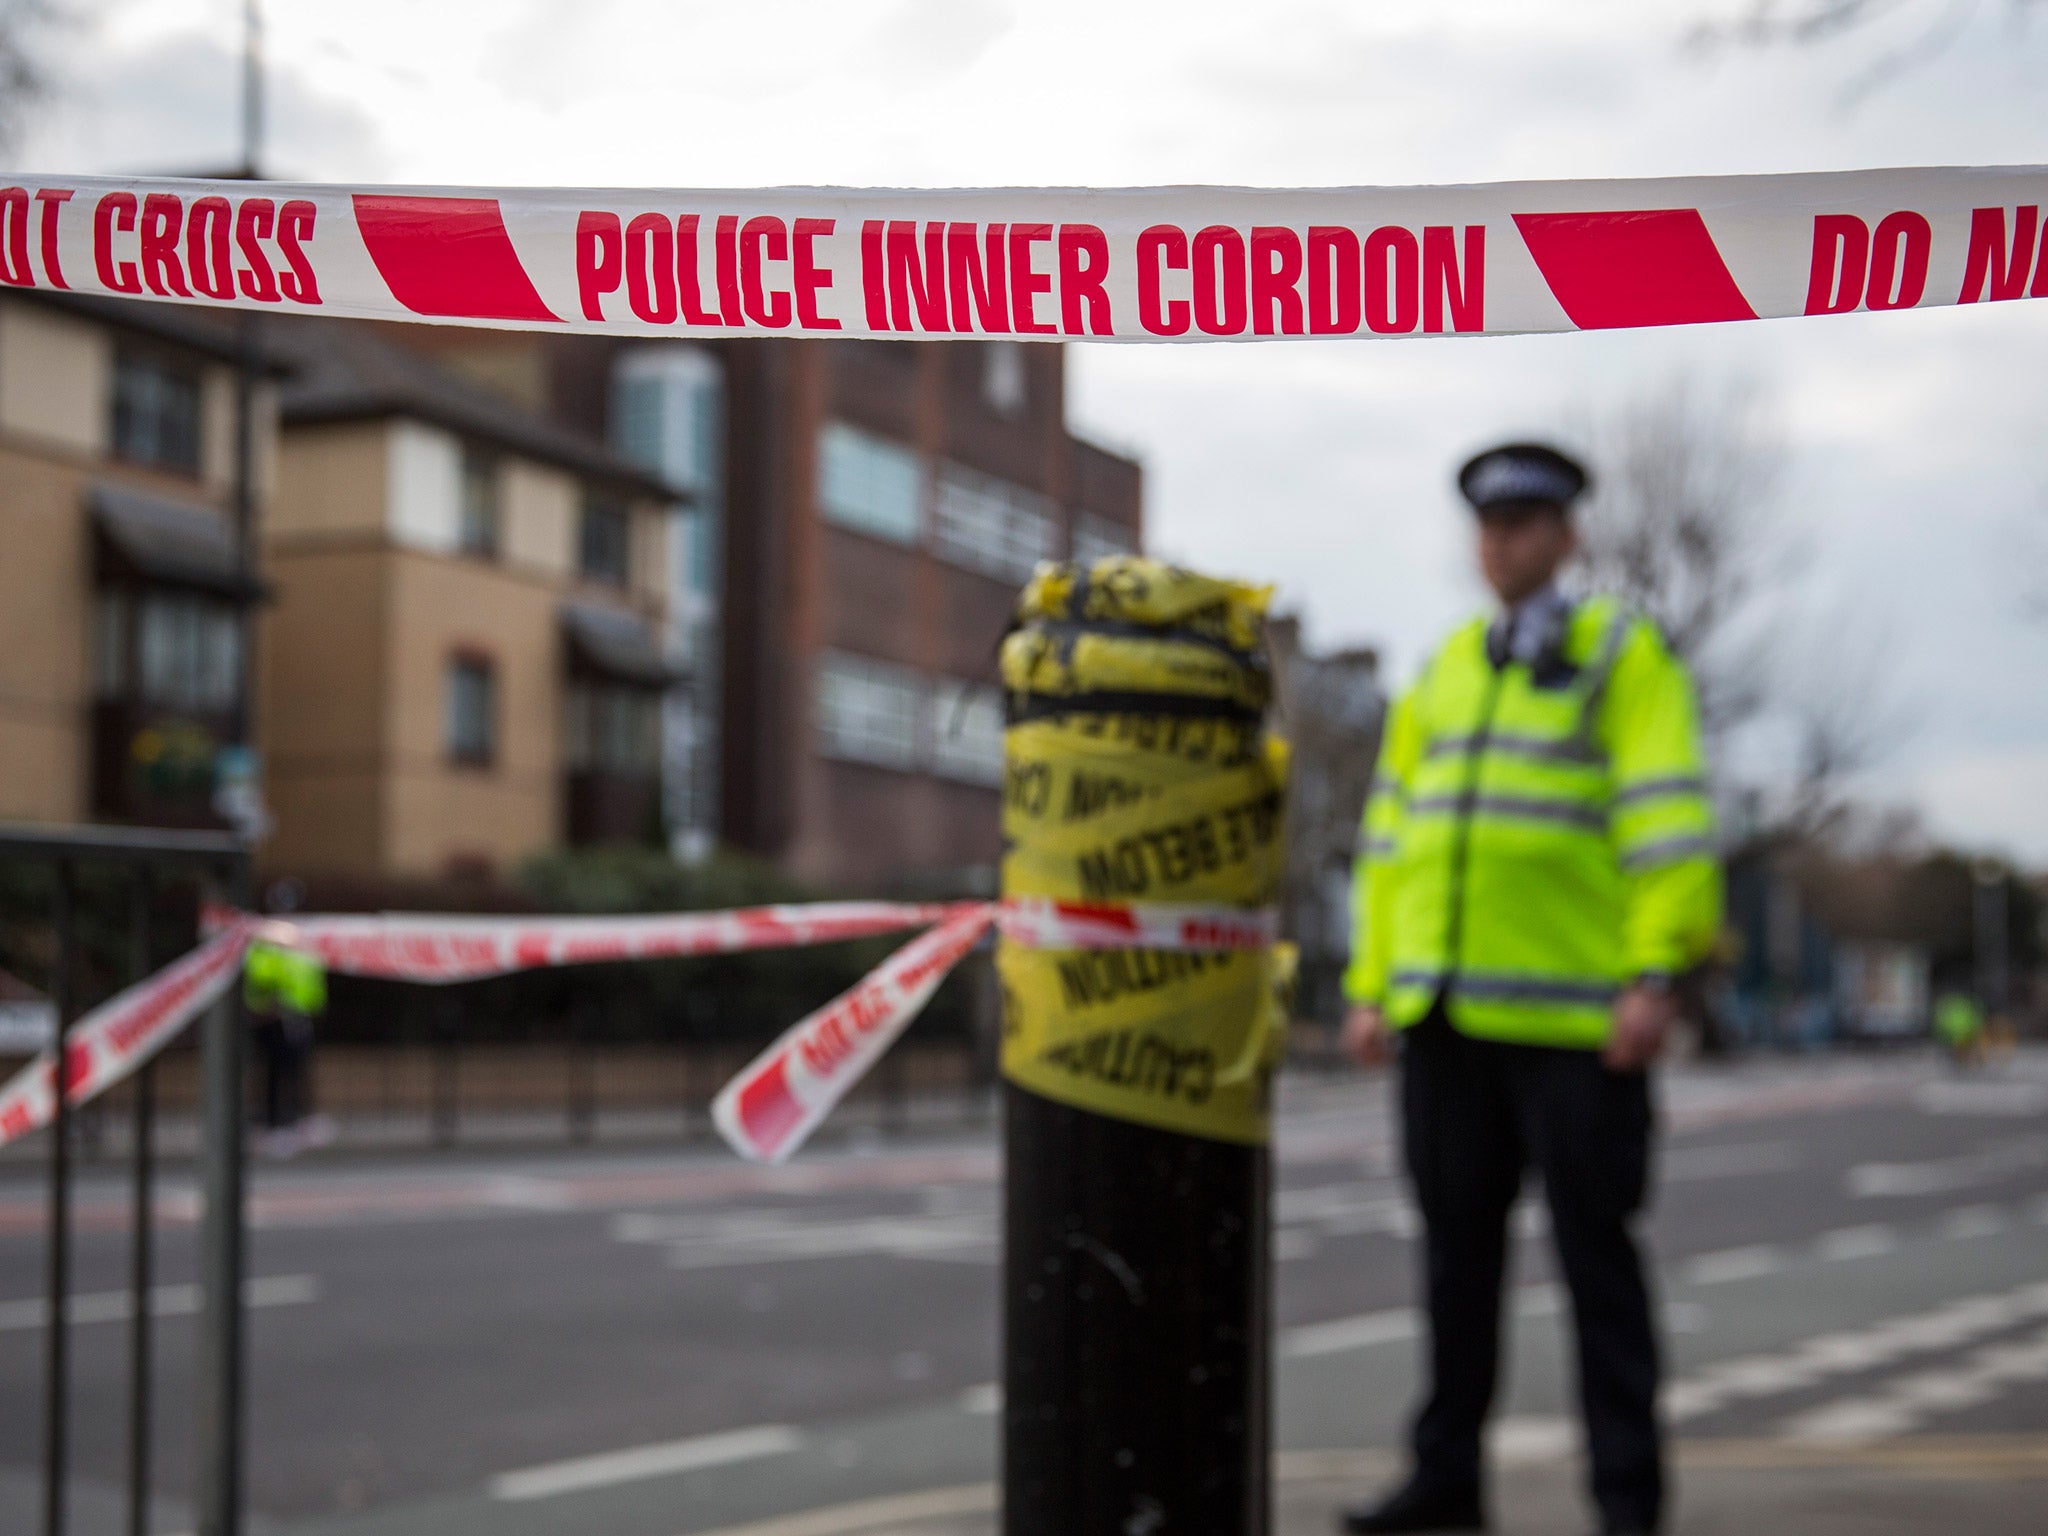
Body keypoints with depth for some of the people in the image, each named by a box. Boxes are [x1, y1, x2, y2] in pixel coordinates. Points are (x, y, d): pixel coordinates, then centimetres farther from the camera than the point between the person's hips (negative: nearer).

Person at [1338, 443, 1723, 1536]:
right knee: (1456, 1250, 11)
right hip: (1446, 1018, 6)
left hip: (1575, 1018, -5)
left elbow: (1667, 820, -9)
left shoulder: (1621, 656, 0)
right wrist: (1372, 985, 11)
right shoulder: (1442, 676, 17)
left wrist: (1657, 973, -17)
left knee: (1595, 1254, 0)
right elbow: (1391, 837, 17)